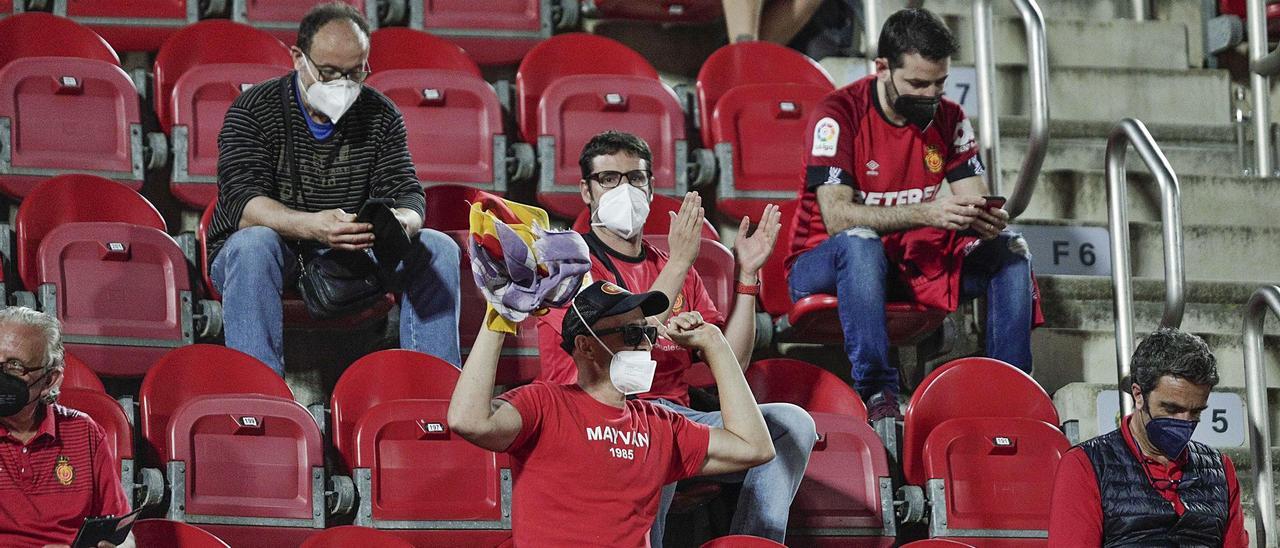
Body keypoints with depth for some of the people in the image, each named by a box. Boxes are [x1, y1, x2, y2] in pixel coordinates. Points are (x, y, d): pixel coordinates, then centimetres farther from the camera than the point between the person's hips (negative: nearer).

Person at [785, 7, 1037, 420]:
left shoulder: (948, 119, 1)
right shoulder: (839, 115, -17)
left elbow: (973, 206, -4)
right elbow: (836, 216, -27)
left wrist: (987, 220, -31)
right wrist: (926, 213, -38)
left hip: (911, 265, 5)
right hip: (825, 264, -5)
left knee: (1009, 251, -14)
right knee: (860, 242, -39)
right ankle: (877, 395, -41)